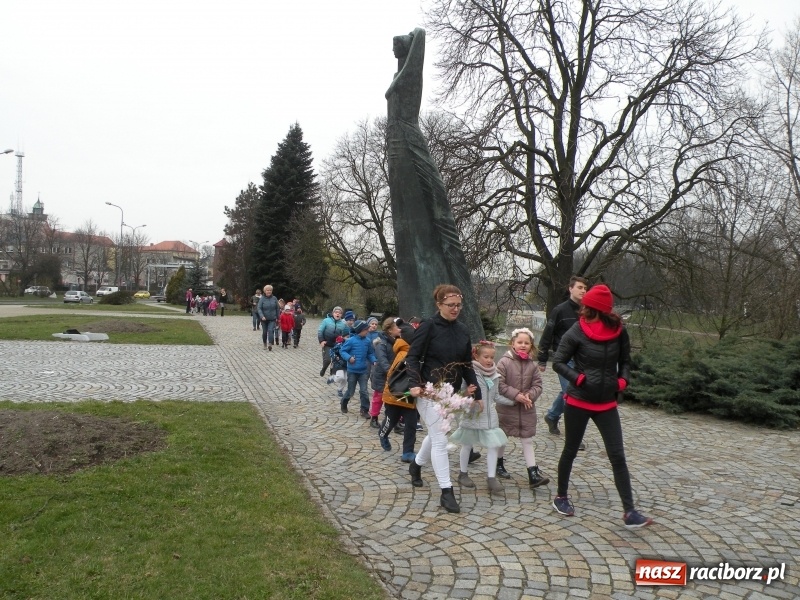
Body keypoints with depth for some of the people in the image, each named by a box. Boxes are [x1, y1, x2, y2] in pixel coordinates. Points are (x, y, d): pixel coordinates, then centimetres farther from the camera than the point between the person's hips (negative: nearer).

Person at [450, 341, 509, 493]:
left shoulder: (494, 375, 5)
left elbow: (496, 395, 13)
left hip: (490, 416, 5)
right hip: (472, 415, -5)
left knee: (493, 445, -1)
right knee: (467, 445, 11)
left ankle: (491, 477, 5)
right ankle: (463, 474, 27)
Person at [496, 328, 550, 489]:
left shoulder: (532, 365, -2)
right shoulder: (504, 362, -14)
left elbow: (537, 385, 1)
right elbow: (499, 384, -17)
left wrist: (530, 395, -18)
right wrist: (516, 395, -21)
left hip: (527, 409, 3)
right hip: (506, 407, -3)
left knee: (528, 440, 4)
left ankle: (533, 474, 4)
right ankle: (499, 465, 35)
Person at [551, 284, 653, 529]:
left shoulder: (619, 331, -3)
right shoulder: (576, 332, -13)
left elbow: (625, 361, 11)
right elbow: (558, 363, -8)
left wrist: (623, 380, -6)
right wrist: (578, 379, -20)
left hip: (607, 403, 2)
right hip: (578, 401, -2)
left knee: (618, 457, 0)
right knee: (570, 451, 12)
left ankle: (629, 512, 6)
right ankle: (561, 497, 31)